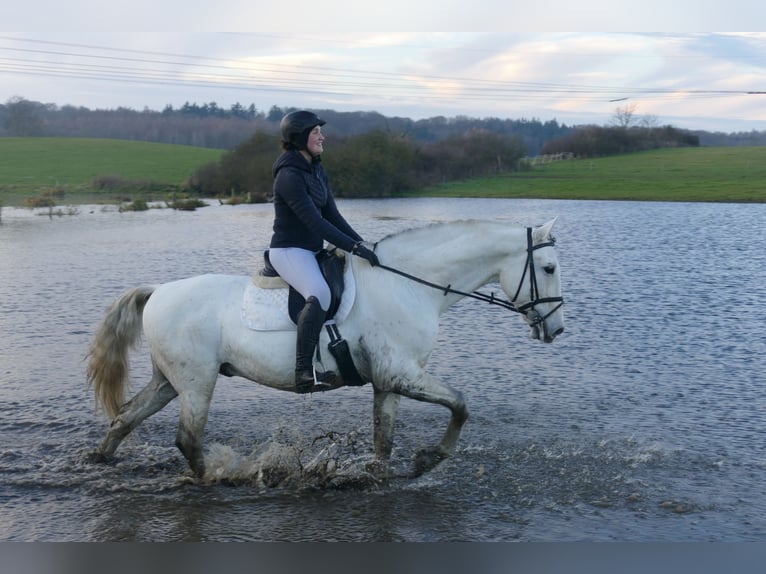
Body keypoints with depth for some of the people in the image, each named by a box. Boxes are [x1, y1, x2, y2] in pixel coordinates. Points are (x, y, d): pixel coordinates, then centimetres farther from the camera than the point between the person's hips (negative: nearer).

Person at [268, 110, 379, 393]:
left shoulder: (317, 171, 13)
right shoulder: (289, 175, -17)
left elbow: (332, 215, 13)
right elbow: (314, 221, -23)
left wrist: (362, 243, 3)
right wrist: (354, 247, -25)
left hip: (311, 252, 10)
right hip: (288, 250, -10)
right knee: (320, 295, -34)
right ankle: (303, 372, -36)